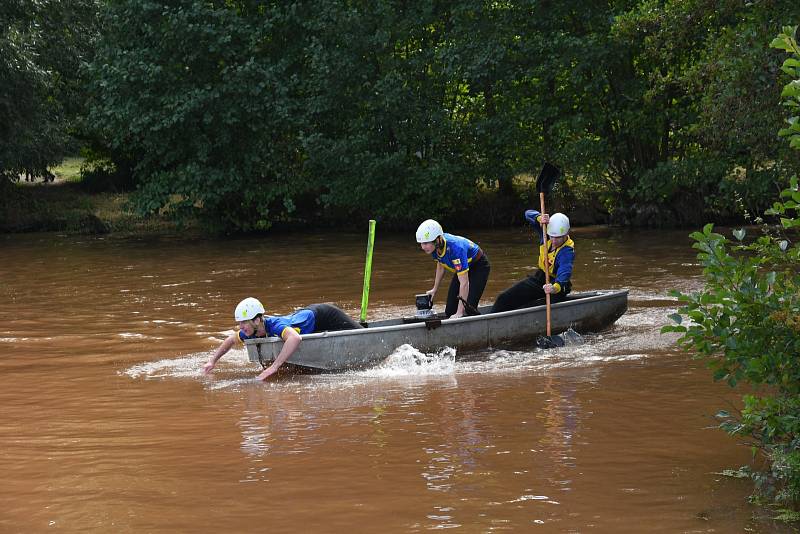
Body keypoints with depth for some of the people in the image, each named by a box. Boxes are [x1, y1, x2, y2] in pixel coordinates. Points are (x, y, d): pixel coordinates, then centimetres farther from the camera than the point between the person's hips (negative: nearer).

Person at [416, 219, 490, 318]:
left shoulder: (455, 248, -41)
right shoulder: (435, 247, -19)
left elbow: (464, 283, -40)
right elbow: (440, 266, 6)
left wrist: (460, 312, -39)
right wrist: (435, 289, 10)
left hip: (479, 266, -7)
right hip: (463, 268, 8)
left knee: (468, 310, -20)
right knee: (450, 311, 1)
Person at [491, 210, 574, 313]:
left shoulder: (568, 251, -28)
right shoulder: (546, 232, -10)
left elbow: (564, 274, -43)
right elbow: (529, 214, -7)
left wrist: (555, 288, -63)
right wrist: (539, 218, -30)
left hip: (556, 284, -7)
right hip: (539, 277, 7)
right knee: (504, 299, 1)